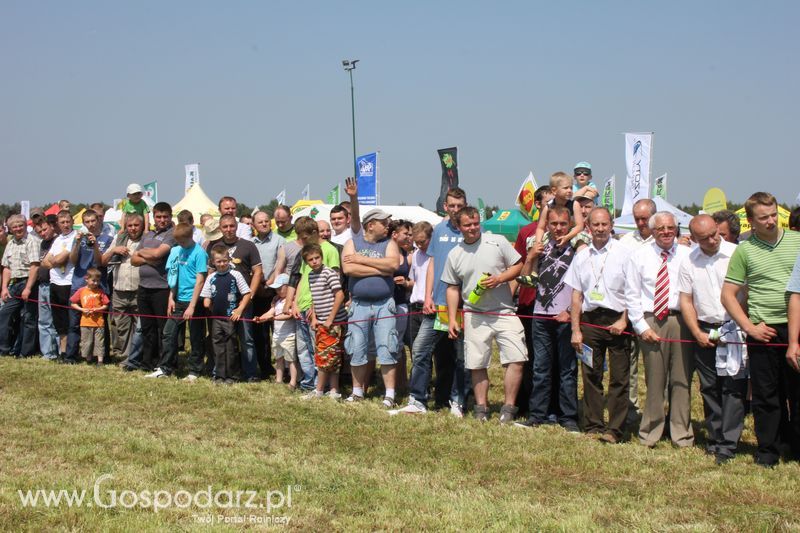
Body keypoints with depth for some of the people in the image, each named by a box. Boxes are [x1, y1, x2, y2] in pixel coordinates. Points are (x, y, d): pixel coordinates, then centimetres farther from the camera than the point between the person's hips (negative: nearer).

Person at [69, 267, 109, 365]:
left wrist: (97, 309, -14)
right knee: (86, 342, 7)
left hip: (98, 321, -1)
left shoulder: (100, 292, 2)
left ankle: (100, 360, 6)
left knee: (99, 341, 2)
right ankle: (88, 359, 19)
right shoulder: (81, 291, 2)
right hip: (86, 321, 1)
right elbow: (73, 303, 7)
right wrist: (82, 309, -7)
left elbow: (106, 306, 3)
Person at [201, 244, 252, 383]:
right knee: (218, 346, 7)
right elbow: (206, 299, 14)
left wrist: (239, 310, -9)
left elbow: (247, 294, -4)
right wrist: (207, 304, -2)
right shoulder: (211, 278, 7)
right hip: (216, 318, 4)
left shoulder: (235, 275, -4)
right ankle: (219, 375, 14)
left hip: (231, 318, -4)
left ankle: (232, 376, 10)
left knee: (231, 347, 2)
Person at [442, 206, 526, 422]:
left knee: (516, 359, -11)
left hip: (504, 312, -1)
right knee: (477, 364, 4)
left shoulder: (498, 242, 0)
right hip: (475, 316, 2)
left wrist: (499, 279, -14)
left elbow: (518, 266, 4)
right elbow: (452, 288, 10)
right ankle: (481, 407, 18)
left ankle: (508, 408, 0)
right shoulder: (454, 255, 6)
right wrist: (452, 319, 5)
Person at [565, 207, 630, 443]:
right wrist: (576, 330, 6)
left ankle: (614, 430, 2)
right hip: (590, 320, 4)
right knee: (591, 376, 7)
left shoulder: (623, 253, -1)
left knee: (619, 378, -2)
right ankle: (593, 427, 15)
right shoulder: (582, 256, 11)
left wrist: (624, 321, -10)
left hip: (617, 321, -3)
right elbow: (576, 295, 11)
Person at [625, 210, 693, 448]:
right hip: (650, 321, 0)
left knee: (681, 379, 3)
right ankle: (650, 433, 15)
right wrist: (641, 327, -2)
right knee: (654, 379, 4)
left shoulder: (687, 255, 5)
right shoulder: (639, 256, 7)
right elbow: (631, 295, 6)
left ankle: (681, 434, 13)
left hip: (681, 321, 0)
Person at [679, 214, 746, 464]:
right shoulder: (689, 263, 4)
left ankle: (727, 445, -5)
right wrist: (698, 333, -1)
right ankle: (714, 439, 20)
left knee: (733, 388, -8)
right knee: (709, 388, 9)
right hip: (705, 333, 4)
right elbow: (686, 300, 8)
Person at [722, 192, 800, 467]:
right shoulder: (744, 251, 0)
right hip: (764, 332, -1)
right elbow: (728, 295, 2)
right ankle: (768, 450, 17)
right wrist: (750, 327, -7)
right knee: (766, 395, 6)